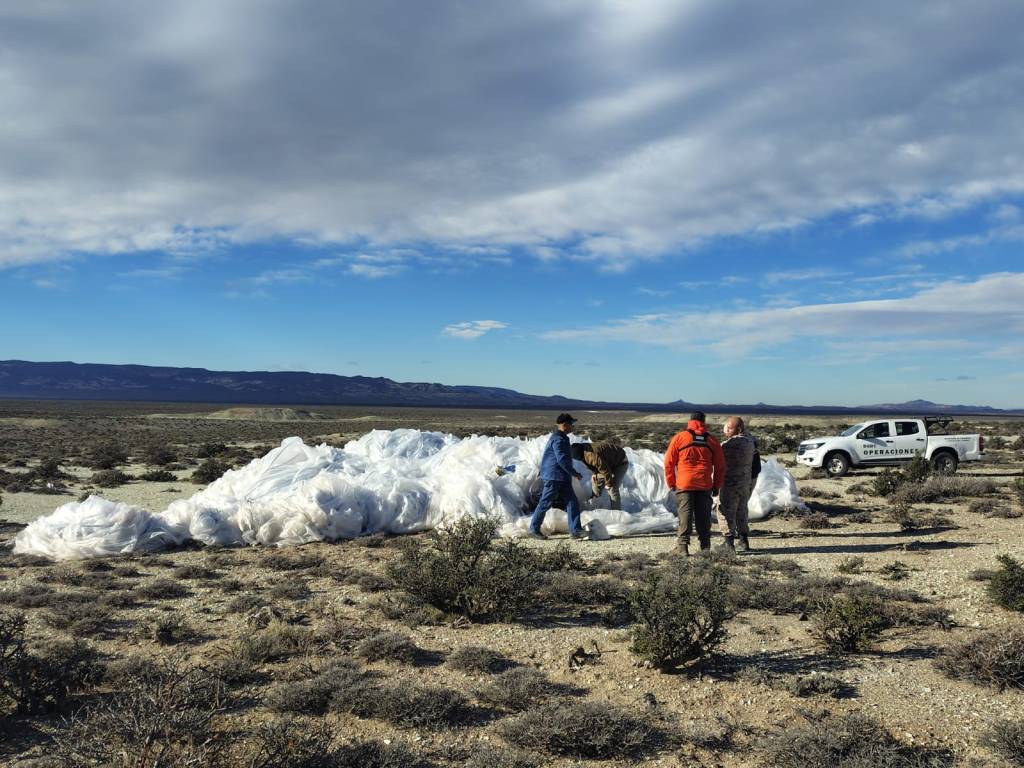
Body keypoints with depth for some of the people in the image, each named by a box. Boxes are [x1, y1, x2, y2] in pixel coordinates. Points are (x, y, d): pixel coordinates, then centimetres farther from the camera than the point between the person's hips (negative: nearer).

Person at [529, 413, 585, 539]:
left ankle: (575, 530, -1)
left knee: (573, 502, 1)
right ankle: (534, 528, 10)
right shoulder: (558, 439, -16)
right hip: (553, 477, -10)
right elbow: (562, 459, -23)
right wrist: (575, 473, -17)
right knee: (545, 503, -1)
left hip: (562, 477, 10)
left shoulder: (562, 438, 17)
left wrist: (572, 474, 27)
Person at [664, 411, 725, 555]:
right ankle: (705, 546, 13)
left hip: (684, 484, -2)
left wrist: (671, 483, 7)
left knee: (685, 515, -1)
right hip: (705, 485, 2)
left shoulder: (679, 438, 0)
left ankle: (683, 546, -8)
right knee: (703, 517, 9)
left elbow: (668, 462, -1)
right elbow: (720, 466, 10)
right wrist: (717, 486, 18)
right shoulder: (711, 440, 8)